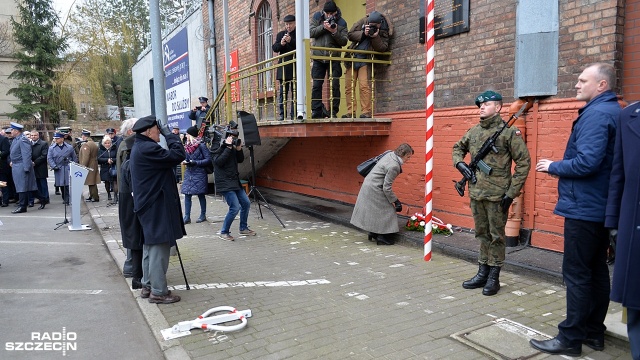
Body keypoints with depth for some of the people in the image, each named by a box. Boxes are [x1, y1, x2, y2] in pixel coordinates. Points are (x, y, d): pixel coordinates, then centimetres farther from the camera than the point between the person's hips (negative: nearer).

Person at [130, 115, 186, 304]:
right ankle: (158, 292, 5)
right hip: (157, 207, -11)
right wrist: (169, 134, -12)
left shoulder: (139, 147, 13)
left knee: (151, 246, 18)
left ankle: (148, 285, 29)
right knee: (159, 247, -4)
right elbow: (178, 155, -22)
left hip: (148, 205, 11)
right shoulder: (148, 148, -20)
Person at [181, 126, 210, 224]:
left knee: (200, 194, 3)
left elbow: (208, 159, -12)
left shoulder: (201, 145, -9)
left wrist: (195, 162, -17)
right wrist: (185, 161, -1)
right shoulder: (187, 146, 10)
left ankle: (203, 215, 16)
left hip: (199, 173, -6)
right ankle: (187, 217, 4)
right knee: (187, 194, 1)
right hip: (189, 173, 6)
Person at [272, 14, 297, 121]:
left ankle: (294, 114, -1)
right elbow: (274, 48, 7)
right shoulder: (280, 34, 16)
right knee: (282, 92, 2)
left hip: (296, 68, -3)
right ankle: (282, 115, 5)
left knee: (295, 92, -3)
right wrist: (281, 44, -13)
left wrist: (291, 41, -19)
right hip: (283, 67, 3)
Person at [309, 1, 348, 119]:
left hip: (334, 58, -1)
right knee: (316, 85, 1)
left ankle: (333, 112, 2)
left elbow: (344, 41, -5)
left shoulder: (341, 22, 1)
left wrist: (335, 32, -20)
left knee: (335, 85, -4)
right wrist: (323, 27, -16)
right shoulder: (317, 17, 5)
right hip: (318, 57, 1)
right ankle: (316, 112, 6)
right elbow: (310, 32, -5)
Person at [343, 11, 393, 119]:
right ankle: (350, 112, 3)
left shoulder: (384, 31, -3)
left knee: (364, 86, -17)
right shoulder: (363, 21, 1)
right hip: (352, 59, 3)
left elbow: (383, 48, -12)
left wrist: (375, 37, -25)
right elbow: (350, 34, -3)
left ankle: (366, 112, -13)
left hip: (365, 61, -3)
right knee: (348, 87, 0)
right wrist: (364, 34, -16)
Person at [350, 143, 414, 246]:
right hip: (374, 189, -10)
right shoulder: (394, 166, -27)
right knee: (385, 211, 0)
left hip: (369, 185, 10)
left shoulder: (391, 154, 0)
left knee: (376, 210, 20)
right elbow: (387, 188, -24)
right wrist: (395, 201, -14)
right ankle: (382, 238, 9)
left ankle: (373, 233, 31)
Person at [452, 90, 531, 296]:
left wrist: (512, 192, -12)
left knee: (496, 236, 5)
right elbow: (458, 148, 27)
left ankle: (494, 277, 16)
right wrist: (460, 164, 5)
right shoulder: (473, 131, 10)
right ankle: (482, 273, 26)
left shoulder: (509, 131, -8)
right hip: (476, 193, 6)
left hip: (497, 195, -6)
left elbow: (524, 162, -8)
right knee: (482, 234, 15)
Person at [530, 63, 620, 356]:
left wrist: (553, 167, -10)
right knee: (597, 271, 15)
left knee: (577, 274, -3)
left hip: (584, 208, -10)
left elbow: (587, 162, -26)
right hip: (601, 207, 10)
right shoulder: (612, 111, 16)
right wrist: (560, 166, 10)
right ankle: (594, 332, 25)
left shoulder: (596, 114, -16)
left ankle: (571, 338, 6)